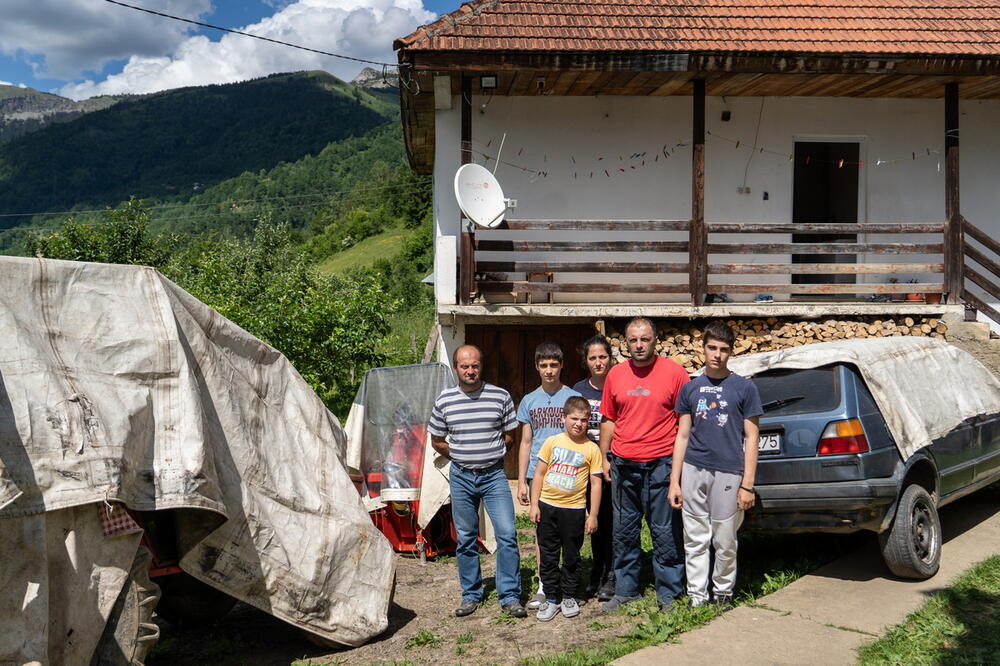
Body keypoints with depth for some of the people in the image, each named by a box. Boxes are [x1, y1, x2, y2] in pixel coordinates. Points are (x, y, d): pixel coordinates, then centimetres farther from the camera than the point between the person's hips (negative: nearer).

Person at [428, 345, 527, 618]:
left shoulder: (500, 396, -2)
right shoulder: (445, 400, 1)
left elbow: (509, 437, 8)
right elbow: (437, 441, 12)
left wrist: (489, 453, 4)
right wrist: (462, 456, 5)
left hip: (494, 475, -1)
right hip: (461, 477, 2)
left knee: (507, 534, -8)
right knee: (466, 539, 9)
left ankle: (510, 595, 4)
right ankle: (471, 594, 22)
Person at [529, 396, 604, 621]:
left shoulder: (591, 449, -3)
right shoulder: (552, 442, 2)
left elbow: (596, 483, -1)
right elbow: (539, 473, 5)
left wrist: (593, 515, -4)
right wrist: (534, 504, 1)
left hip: (574, 509, -2)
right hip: (547, 507, 2)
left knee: (571, 556, 9)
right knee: (548, 555, 8)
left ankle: (569, 597, 24)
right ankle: (551, 598, 18)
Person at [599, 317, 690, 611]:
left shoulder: (674, 372, -4)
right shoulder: (615, 374, 7)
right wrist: (605, 457, 10)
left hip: (661, 465, -4)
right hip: (623, 465, 4)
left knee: (665, 532, 2)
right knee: (624, 531, 12)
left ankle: (669, 593, 14)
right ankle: (626, 590, 24)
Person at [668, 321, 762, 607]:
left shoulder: (744, 388, 0)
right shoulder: (690, 388, 8)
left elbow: (751, 438, 0)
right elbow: (683, 436, 10)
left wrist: (747, 485, -6)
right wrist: (674, 481, 6)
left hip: (728, 474, -2)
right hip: (693, 471, 3)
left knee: (725, 542, 7)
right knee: (695, 540, 7)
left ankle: (723, 592, 25)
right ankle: (697, 597, 18)